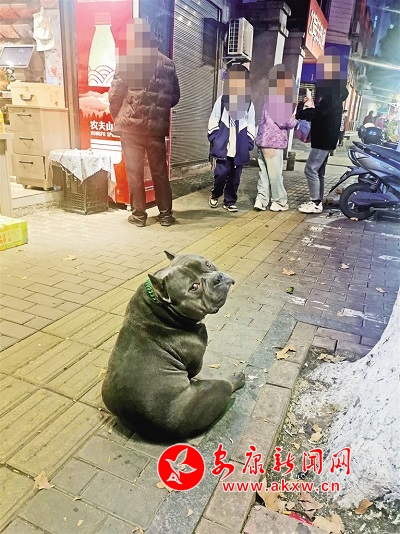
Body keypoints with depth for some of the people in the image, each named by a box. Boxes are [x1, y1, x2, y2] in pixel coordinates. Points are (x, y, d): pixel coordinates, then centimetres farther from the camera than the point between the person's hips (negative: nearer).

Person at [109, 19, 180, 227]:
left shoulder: (127, 61, -5)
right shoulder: (167, 63, 6)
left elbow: (115, 94, -7)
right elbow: (175, 96, 9)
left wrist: (117, 117, 10)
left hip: (131, 125, -3)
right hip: (156, 126, 3)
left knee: (134, 171, 5)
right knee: (160, 171, 10)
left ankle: (139, 214, 9)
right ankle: (165, 214, 13)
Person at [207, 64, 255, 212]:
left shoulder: (249, 103, 7)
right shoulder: (222, 99, 2)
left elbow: (251, 127, 10)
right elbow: (213, 121, 3)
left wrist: (249, 144, 3)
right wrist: (214, 139, -3)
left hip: (240, 149, 2)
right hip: (223, 146, -2)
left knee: (235, 177, 5)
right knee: (222, 173, -4)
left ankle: (230, 201, 19)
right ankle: (215, 195, 21)